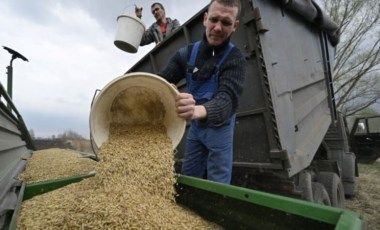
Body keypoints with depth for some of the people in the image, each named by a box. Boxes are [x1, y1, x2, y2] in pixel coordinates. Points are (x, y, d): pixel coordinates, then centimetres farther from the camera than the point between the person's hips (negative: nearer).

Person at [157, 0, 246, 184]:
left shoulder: (235, 59, -19)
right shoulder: (186, 53, -6)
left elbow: (227, 98, -35)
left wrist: (199, 110, -58)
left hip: (219, 126, -4)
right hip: (195, 125, 4)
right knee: (188, 179, 16)